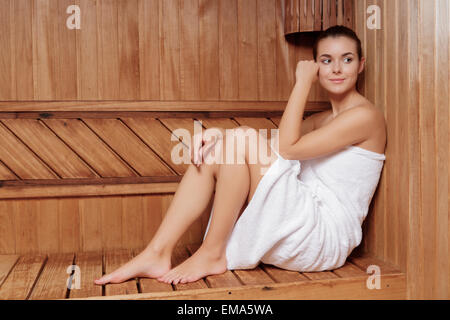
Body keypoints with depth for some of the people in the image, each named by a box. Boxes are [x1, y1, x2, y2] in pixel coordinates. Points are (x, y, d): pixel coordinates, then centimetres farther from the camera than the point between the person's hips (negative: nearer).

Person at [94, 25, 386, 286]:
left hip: (326, 234, -8)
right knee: (212, 153, -1)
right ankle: (157, 255, -9)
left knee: (244, 137, -22)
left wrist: (302, 83, -10)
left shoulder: (366, 115, -7)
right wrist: (219, 137, -11)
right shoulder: (322, 119, 19)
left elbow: (287, 148, -16)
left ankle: (212, 254, -12)